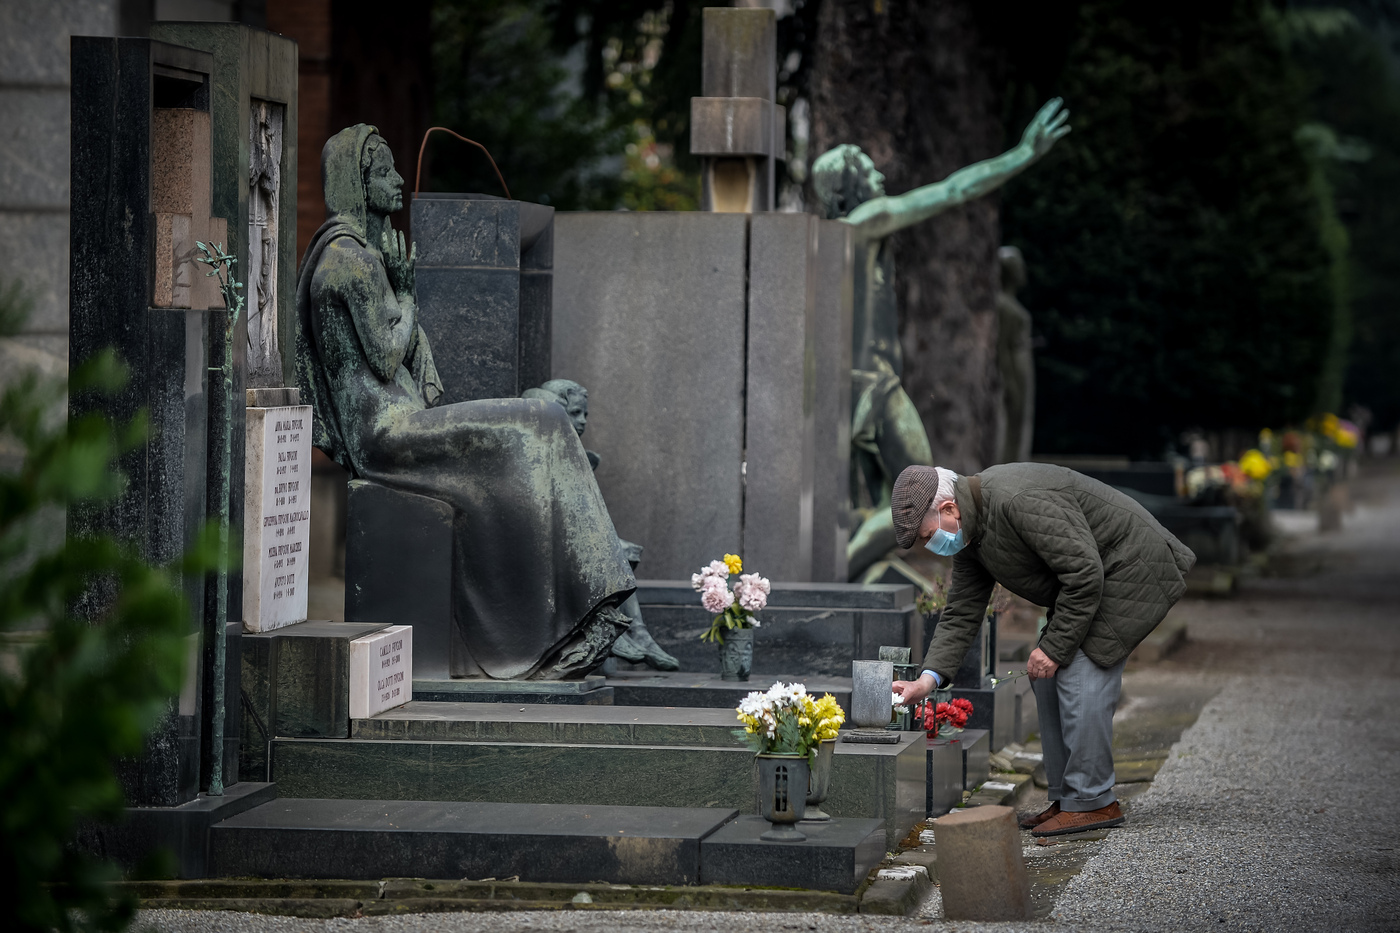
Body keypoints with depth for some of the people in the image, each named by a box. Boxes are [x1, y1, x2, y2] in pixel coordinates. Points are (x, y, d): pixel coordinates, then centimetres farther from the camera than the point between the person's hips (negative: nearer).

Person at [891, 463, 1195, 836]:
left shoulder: (1021, 501, -31)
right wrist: (929, 678, -4)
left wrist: (1054, 646, -21)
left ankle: (1092, 802, -9)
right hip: (1090, 580, 10)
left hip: (1129, 570, -10)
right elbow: (961, 613, 7)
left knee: (1080, 675, -15)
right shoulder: (969, 533, 1)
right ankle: (1065, 799, 13)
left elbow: (1084, 573, -28)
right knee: (1049, 678, 7)